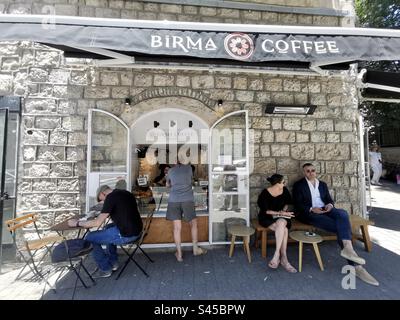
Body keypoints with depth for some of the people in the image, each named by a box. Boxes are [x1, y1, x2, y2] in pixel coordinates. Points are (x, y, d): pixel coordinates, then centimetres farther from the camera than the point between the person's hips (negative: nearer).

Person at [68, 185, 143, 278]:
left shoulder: (110, 197, -13)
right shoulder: (126, 193, 12)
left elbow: (98, 223, -14)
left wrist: (77, 223, 0)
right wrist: (105, 215, 35)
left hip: (126, 234, -9)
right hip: (136, 230, 9)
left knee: (90, 238, 8)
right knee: (108, 227, 32)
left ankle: (105, 269, 20)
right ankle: (112, 262, 35)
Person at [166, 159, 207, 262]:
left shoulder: (170, 171, 13)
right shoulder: (189, 168, 9)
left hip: (174, 200, 1)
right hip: (187, 199, -1)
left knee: (177, 228, 7)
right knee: (193, 224, 16)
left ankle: (179, 254, 16)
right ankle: (195, 249, 28)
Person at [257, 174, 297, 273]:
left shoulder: (284, 190, -1)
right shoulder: (265, 193, -16)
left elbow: (286, 203, 16)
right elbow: (265, 211, -15)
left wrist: (284, 211, -3)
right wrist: (280, 213, -20)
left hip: (281, 217, 4)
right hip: (267, 218, -3)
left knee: (281, 223, -32)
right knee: (284, 230, -30)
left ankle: (277, 255, -27)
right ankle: (283, 258, -19)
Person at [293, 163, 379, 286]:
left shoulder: (322, 184, 19)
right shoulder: (298, 185, 1)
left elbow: (329, 199, 17)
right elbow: (298, 204, -6)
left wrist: (330, 205, -7)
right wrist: (311, 209, -21)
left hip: (325, 210, 5)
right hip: (309, 214, -5)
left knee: (342, 213, -30)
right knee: (342, 227, -24)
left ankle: (347, 248, -36)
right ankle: (356, 265, -19)